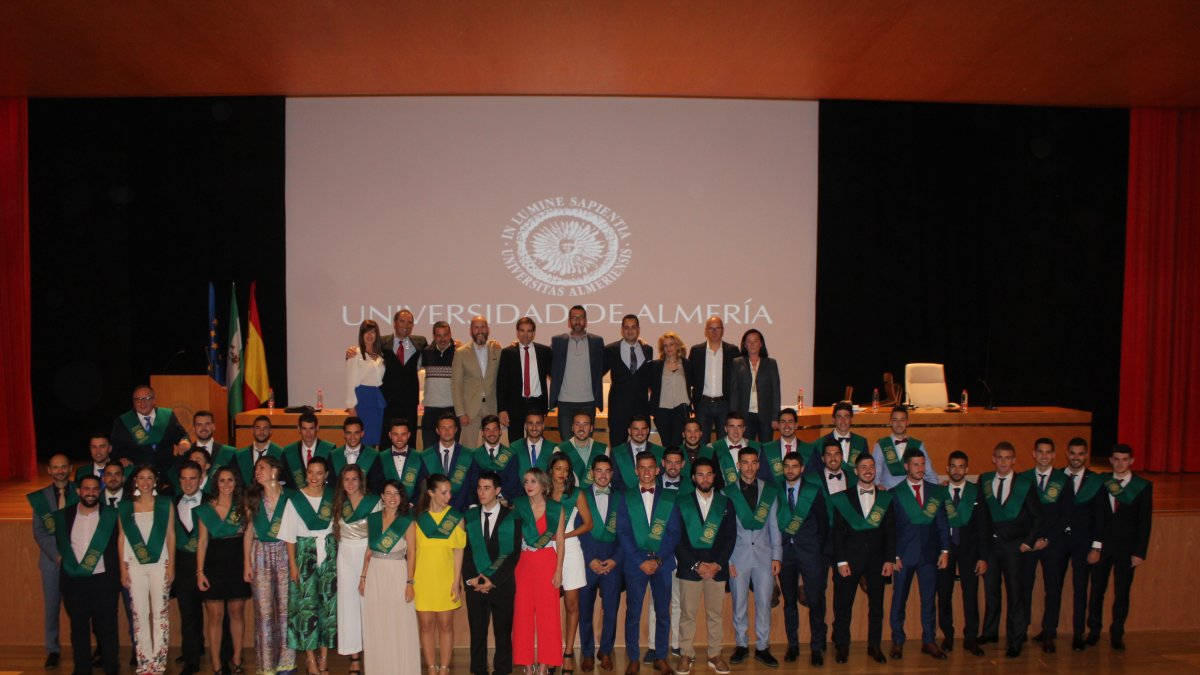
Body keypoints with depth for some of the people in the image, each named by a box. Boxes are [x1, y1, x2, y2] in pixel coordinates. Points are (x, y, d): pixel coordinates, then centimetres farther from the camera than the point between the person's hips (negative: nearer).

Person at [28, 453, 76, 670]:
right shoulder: (39, 497, 7)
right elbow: (39, 532, 4)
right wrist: (57, 555, -7)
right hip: (51, 560, 2)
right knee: (51, 607, 5)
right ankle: (53, 650, 17)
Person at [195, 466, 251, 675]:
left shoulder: (242, 506, 7)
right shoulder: (205, 508, 4)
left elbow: (248, 535, 2)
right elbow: (202, 541, 2)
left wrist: (248, 565, -8)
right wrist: (200, 571, -3)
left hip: (238, 565, 1)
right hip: (214, 565, -1)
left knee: (237, 613, 7)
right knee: (215, 616, 0)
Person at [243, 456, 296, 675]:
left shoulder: (290, 497, -2)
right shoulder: (253, 497, 6)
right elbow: (249, 530, 7)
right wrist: (247, 562, 1)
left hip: (285, 553, -2)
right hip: (260, 555, 2)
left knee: (286, 607, 1)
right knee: (263, 610, 4)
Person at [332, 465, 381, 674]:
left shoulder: (374, 501, -7)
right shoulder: (339, 504, 6)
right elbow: (336, 530, 16)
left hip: (368, 555, -3)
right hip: (345, 557, 3)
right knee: (348, 604, 4)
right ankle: (354, 657, 10)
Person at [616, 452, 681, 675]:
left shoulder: (670, 497, 5)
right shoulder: (626, 497, 4)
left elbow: (674, 533, 2)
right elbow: (623, 533, -1)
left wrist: (658, 560, -9)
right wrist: (641, 561, -9)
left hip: (662, 563, 1)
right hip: (634, 562, -1)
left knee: (663, 613, 6)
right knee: (633, 613, 3)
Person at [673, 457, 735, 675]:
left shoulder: (725, 503, 9)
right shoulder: (682, 502, 4)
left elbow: (730, 537, 5)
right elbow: (677, 538, -1)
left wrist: (717, 564, -7)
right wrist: (696, 564, -9)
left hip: (717, 567, 1)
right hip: (689, 566, -1)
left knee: (716, 613, 6)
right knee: (687, 613, 2)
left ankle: (715, 655, 16)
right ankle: (686, 655, 11)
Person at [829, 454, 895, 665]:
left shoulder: (886, 498, 8)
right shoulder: (842, 498, 2)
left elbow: (890, 531, 5)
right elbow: (837, 532, -1)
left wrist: (890, 559, -2)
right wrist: (841, 561, -8)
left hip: (877, 559, 2)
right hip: (850, 558, -2)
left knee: (876, 605, 8)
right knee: (843, 605, 1)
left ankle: (874, 646, 21)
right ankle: (842, 646, 13)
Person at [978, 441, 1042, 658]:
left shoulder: (1025, 483, -3)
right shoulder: (984, 481, 2)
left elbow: (1037, 516, 1)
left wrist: (1028, 542, -5)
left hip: (1014, 545, -2)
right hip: (990, 543, 2)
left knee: (1015, 593, 0)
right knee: (990, 590, 12)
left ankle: (1016, 641, 11)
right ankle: (990, 632, 27)